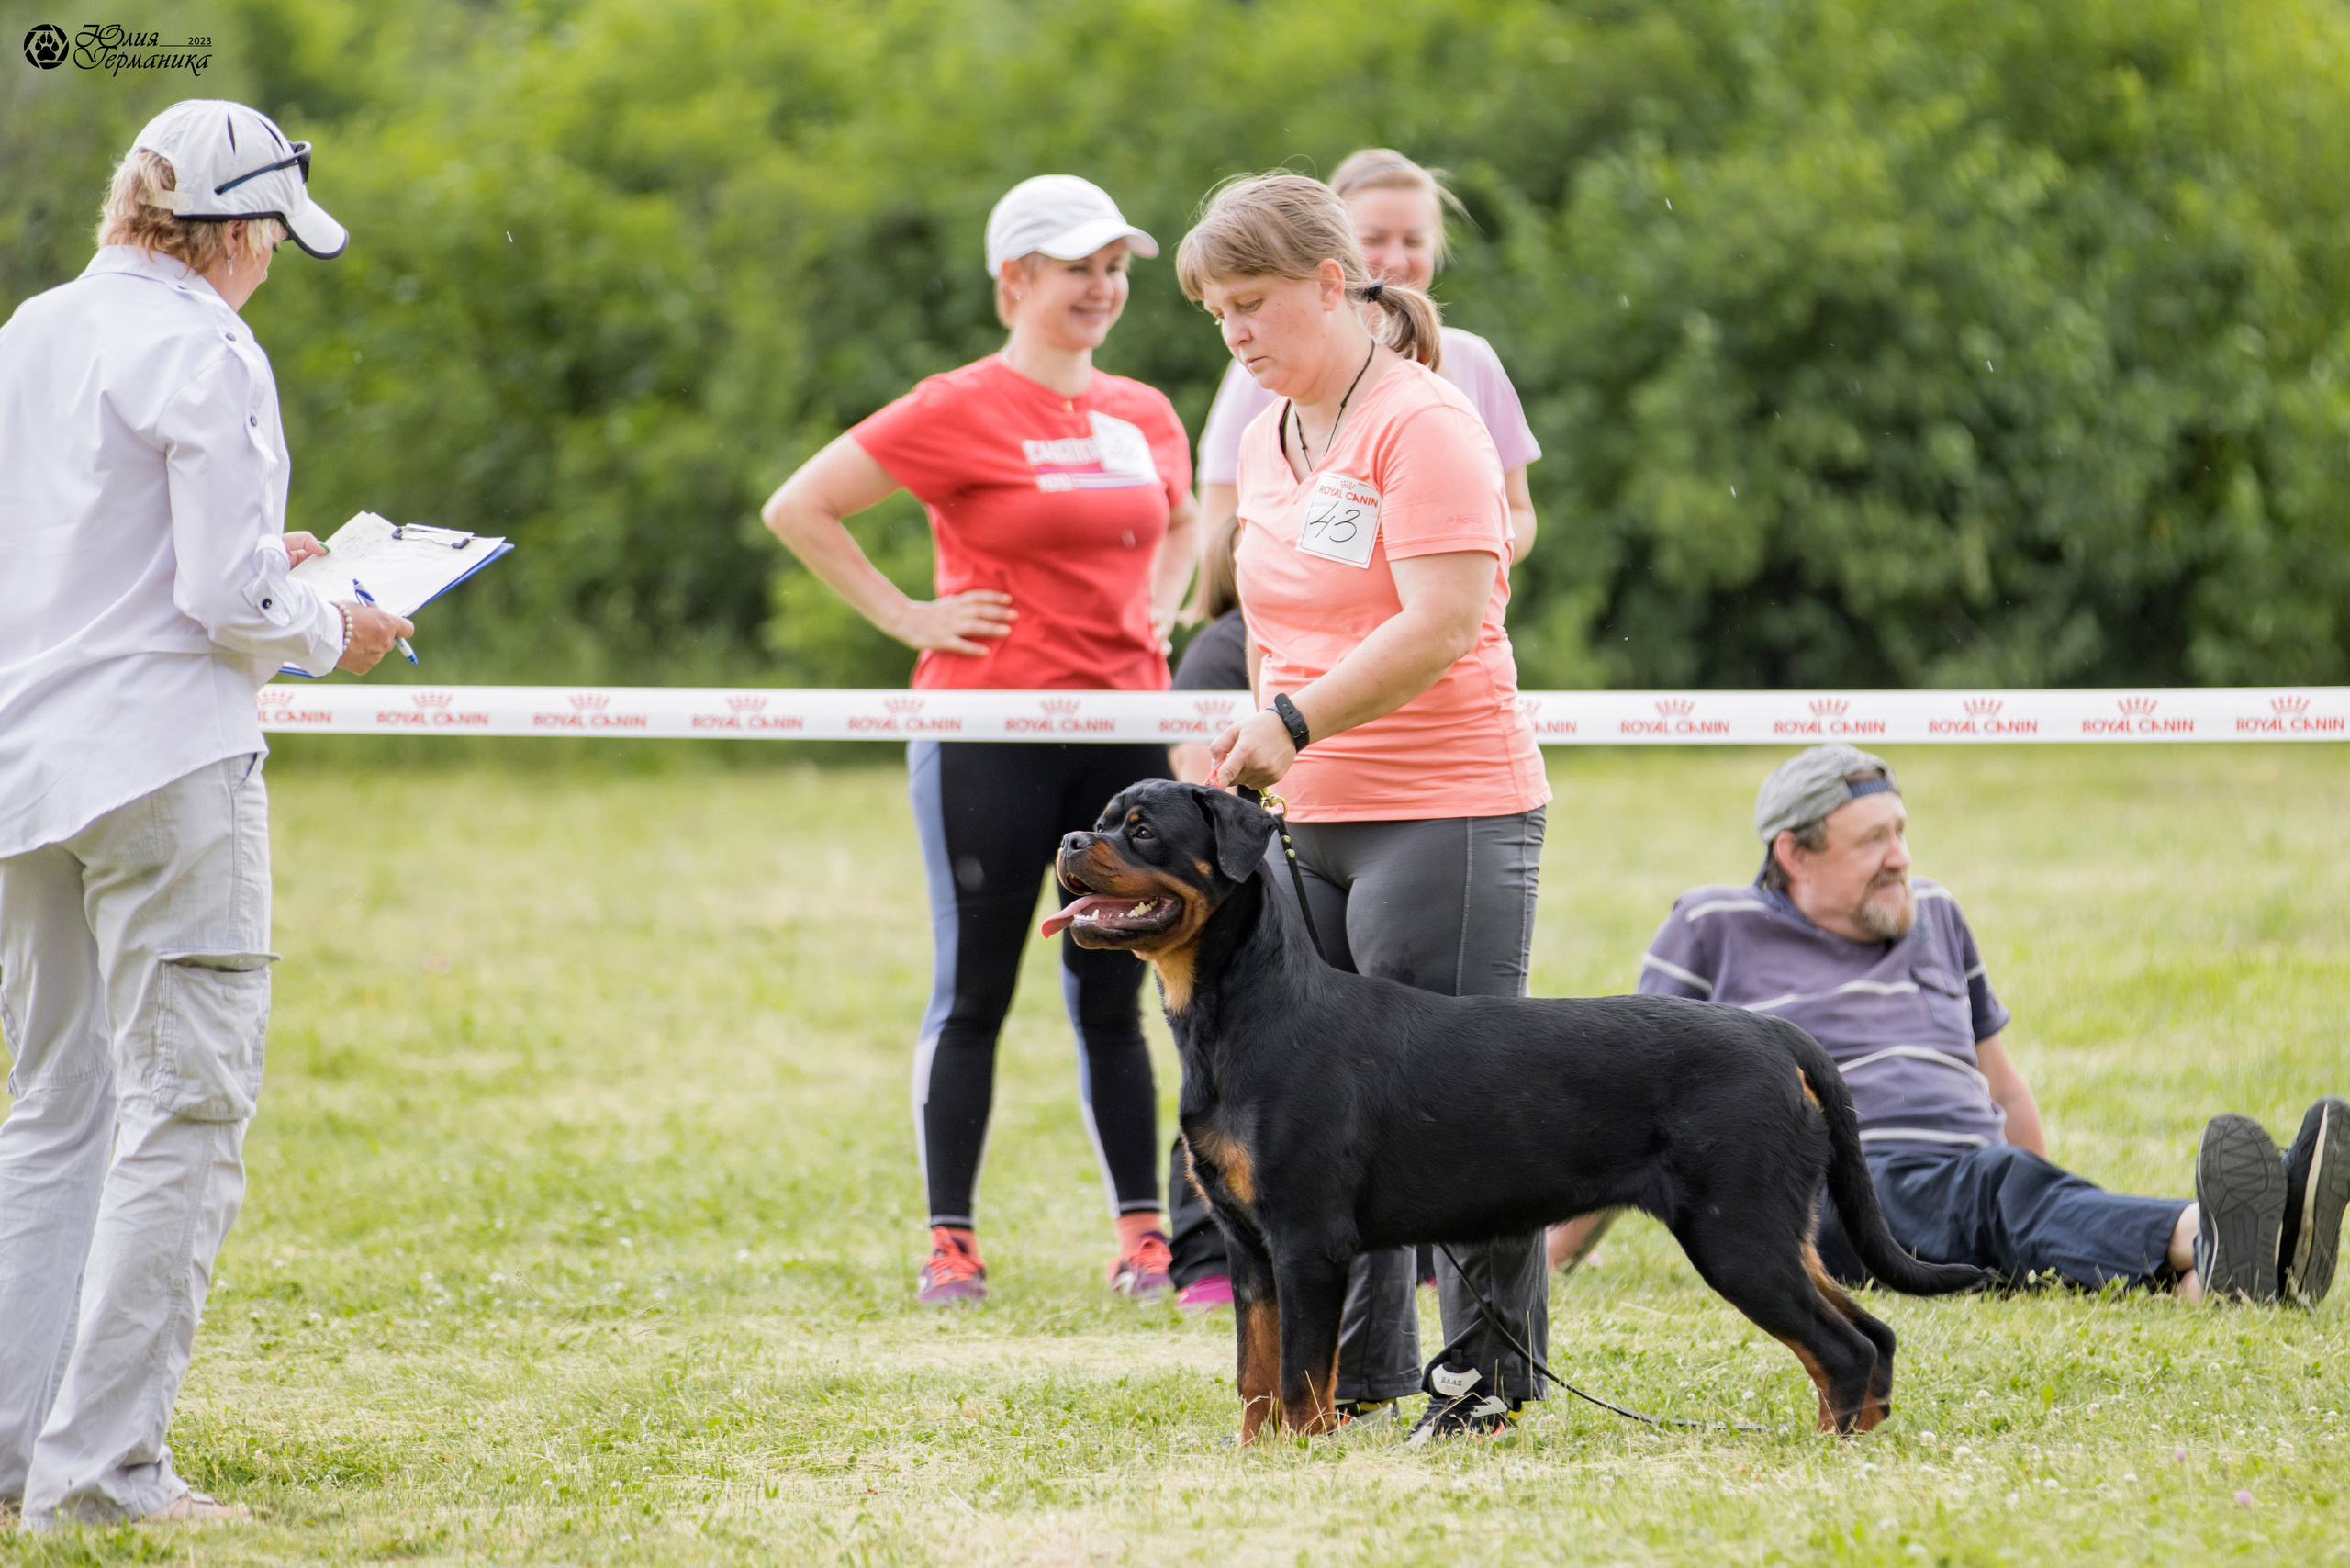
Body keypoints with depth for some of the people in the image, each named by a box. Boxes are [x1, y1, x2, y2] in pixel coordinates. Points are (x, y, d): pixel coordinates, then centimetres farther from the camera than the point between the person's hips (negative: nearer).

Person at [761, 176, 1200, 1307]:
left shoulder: (1143, 416, 11)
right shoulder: (958, 412, -7)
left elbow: (1181, 521, 32)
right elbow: (796, 509, -7)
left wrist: (1156, 612, 14)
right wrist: (905, 617, -8)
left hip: (1124, 725, 5)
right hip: (987, 733, -5)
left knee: (1112, 991, 9)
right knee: (975, 989, 0)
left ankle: (1143, 1232, 13)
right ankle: (950, 1240, 5)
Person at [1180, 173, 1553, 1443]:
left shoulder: (1423, 422, -12)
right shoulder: (1267, 438, 15)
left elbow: (1442, 625, -20)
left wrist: (1293, 724, -19)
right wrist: (1259, 742, 12)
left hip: (1447, 818, -8)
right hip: (1313, 821, 8)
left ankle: (1490, 1366, 3)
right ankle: (1357, 1369, 15)